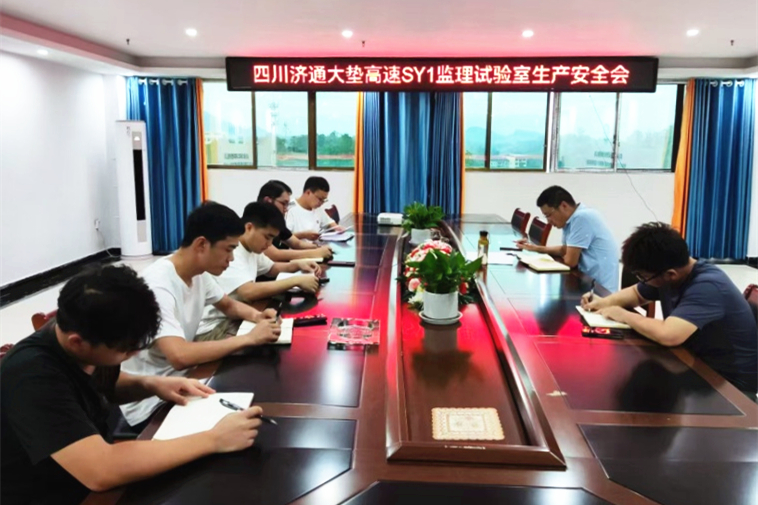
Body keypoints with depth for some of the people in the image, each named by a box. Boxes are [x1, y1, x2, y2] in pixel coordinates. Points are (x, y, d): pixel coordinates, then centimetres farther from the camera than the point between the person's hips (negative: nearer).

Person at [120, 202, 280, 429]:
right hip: (150, 406, -8)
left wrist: (256, 315, -4)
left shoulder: (198, 274, 0)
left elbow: (229, 305, 18)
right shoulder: (158, 285, -26)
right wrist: (249, 338, -29)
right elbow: (180, 356, -37)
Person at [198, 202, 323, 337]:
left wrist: (298, 265, 5)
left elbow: (272, 268, 26)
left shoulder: (251, 248, 8)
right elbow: (249, 292, -34)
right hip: (212, 328, -9)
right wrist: (296, 281, -28)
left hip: (236, 318, 9)